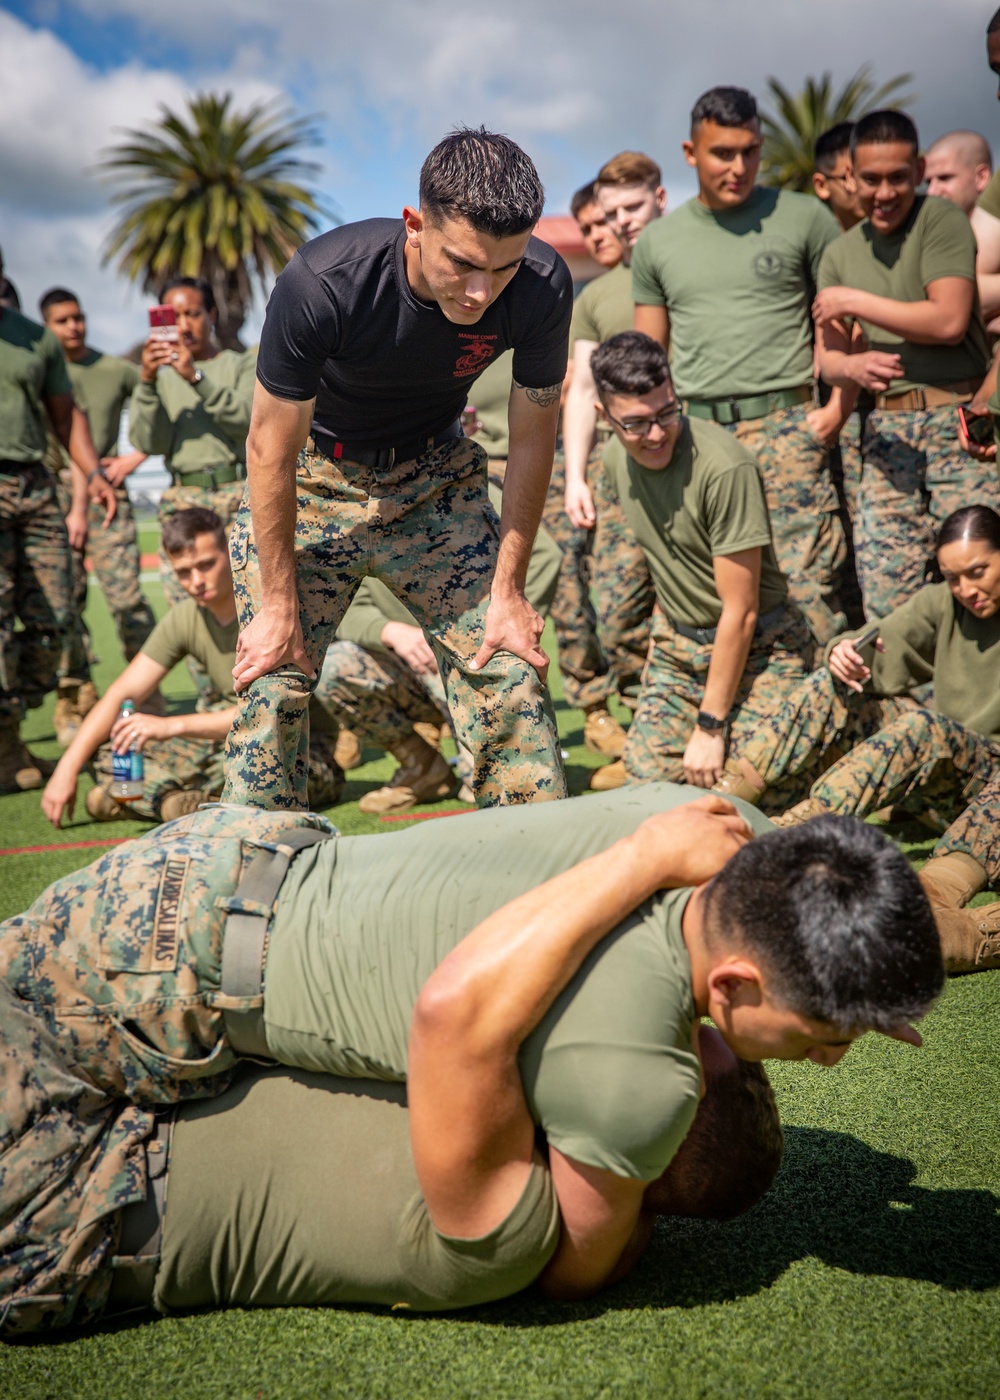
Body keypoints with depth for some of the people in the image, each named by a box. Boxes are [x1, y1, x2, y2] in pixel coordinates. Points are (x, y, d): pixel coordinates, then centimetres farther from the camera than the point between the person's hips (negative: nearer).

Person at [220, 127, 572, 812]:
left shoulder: (543, 287, -24)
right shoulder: (320, 284, -32)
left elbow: (533, 436, -10)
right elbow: (272, 449, -21)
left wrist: (508, 592, -10)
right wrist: (280, 605, -16)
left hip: (436, 480, 2)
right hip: (314, 479, -2)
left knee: (509, 671, -6)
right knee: (273, 685, -9)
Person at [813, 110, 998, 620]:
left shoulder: (940, 218, -1)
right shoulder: (840, 254, 14)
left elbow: (949, 321, -13)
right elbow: (828, 358, 11)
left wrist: (855, 302, -6)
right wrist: (853, 366, -13)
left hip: (957, 420, -4)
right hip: (887, 429, 5)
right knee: (884, 601, 0)